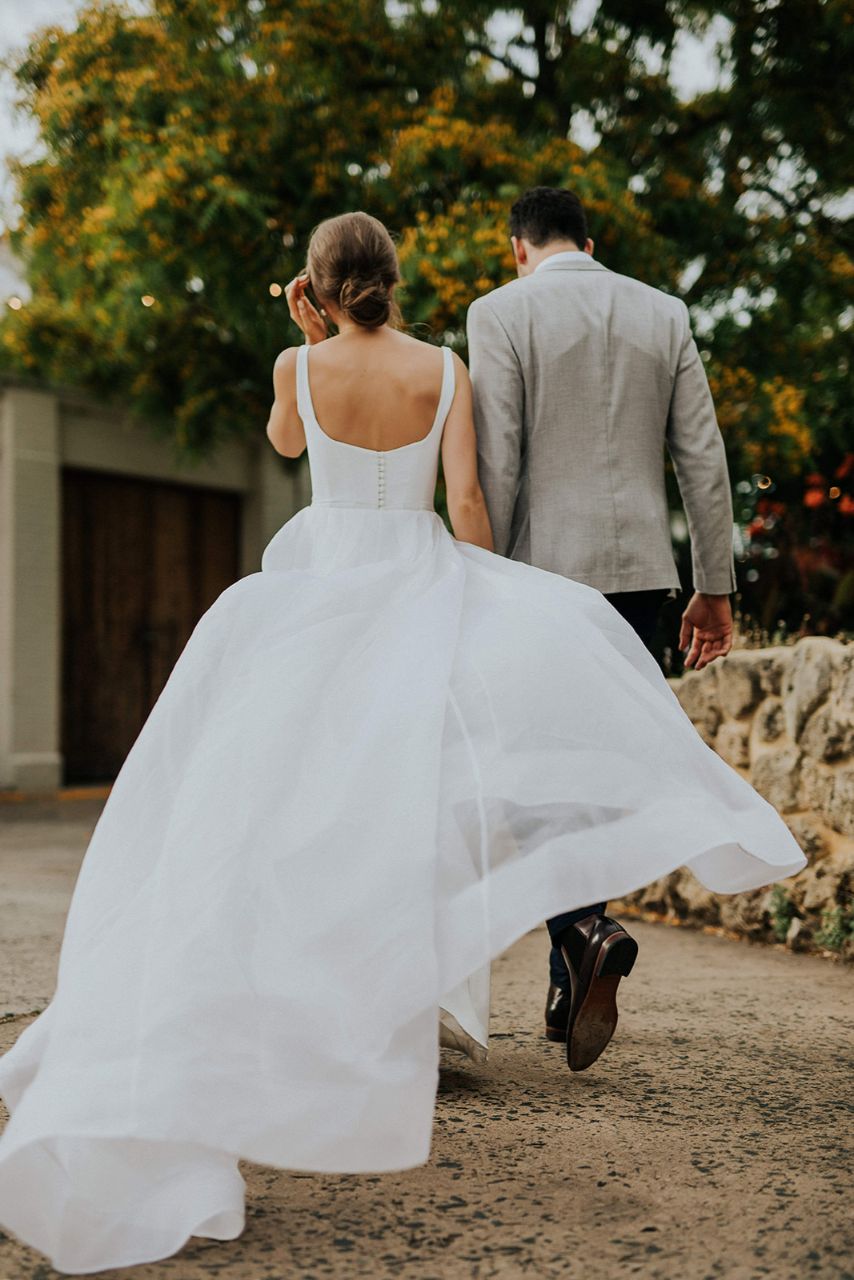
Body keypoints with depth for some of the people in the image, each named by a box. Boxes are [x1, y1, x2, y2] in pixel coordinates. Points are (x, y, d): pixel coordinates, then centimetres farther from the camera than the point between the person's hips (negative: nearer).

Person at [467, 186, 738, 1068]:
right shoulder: (664, 314, 9)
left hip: (544, 567, -4)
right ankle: (572, 990, 17)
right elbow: (703, 460, 7)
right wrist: (715, 588, 12)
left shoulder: (501, 313, -3)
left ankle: (588, 932, -22)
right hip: (641, 567, 4)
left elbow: (494, 466, -10)